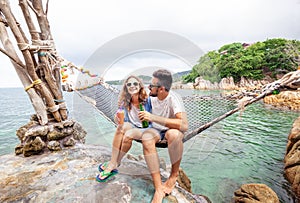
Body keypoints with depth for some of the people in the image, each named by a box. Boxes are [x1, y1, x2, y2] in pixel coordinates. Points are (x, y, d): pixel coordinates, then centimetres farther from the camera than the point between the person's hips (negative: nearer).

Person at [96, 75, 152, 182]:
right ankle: (113, 163, -18)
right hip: (133, 128, 4)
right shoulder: (125, 103, 0)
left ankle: (114, 164, -6)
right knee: (123, 126, -24)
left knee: (128, 134, -28)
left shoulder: (147, 100, -13)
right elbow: (120, 120, -5)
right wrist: (119, 120, -26)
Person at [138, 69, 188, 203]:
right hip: (156, 129, 4)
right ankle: (158, 188, -26)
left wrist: (153, 117, -40)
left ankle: (174, 174, -12)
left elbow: (184, 125, -40)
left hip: (171, 129, -3)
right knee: (146, 138, -32)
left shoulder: (173, 99, -24)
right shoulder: (152, 97, -7)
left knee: (174, 134, -40)